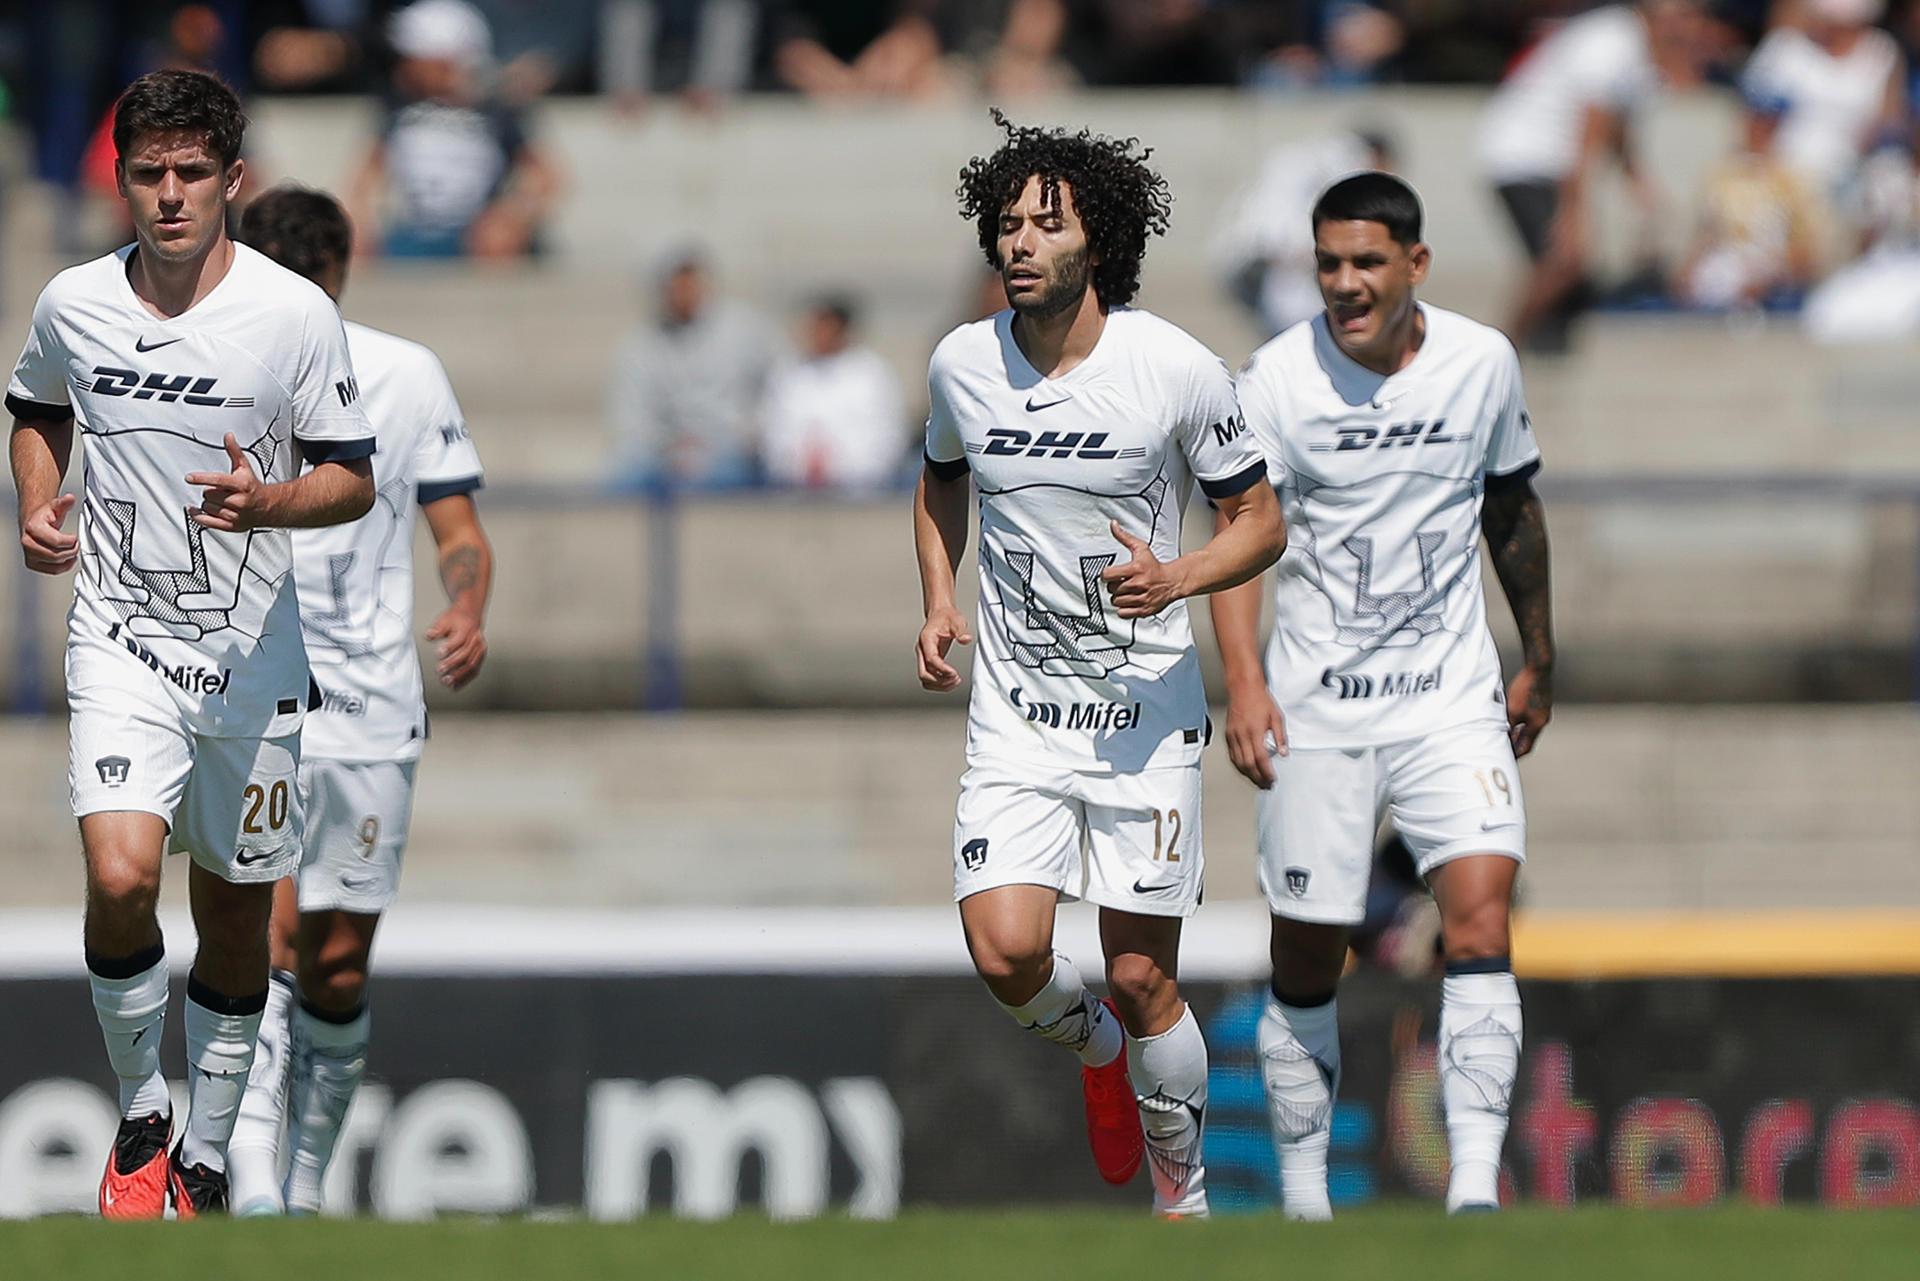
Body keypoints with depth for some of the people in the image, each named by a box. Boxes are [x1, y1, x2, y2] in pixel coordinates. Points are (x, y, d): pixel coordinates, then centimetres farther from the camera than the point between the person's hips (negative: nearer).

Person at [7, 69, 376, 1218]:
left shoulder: (295, 314, -8)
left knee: (237, 918, 10)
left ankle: (204, 1159, 28)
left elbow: (354, 478, -3)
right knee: (120, 879, -22)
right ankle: (141, 1115, 0)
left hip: (251, 650, 0)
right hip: (122, 638, 0)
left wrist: (270, 503, -23)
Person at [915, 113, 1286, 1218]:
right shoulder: (963, 364, -2)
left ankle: (1185, 1193, 22)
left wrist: (1176, 579, -20)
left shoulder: (1178, 370, -11)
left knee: (1142, 983, -1)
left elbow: (1261, 523, -1)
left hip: (1147, 710, -2)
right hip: (1015, 713, 2)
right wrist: (939, 603, 5)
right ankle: (1098, 1050, 19)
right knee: (1007, 956, -15)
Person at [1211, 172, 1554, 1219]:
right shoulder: (1279, 379, -8)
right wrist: (1242, 682, -26)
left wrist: (1538, 663, 23)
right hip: (1316, 701, -1)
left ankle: (1474, 1189, -20)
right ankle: (1301, 1194, 17)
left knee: (1479, 916, -17)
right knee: (1307, 961, 2)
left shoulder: (1483, 363, 1)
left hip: (1452, 694, 1)